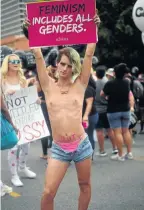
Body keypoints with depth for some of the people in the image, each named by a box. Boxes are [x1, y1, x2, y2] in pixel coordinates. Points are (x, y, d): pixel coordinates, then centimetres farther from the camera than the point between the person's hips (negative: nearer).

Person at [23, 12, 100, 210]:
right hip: (59, 149, 0)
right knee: (48, 192, -6)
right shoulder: (49, 86, 2)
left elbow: (89, 54, -5)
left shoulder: (79, 85, 0)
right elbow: (38, 56, -3)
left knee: (85, 186, 15)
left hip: (82, 145, 0)